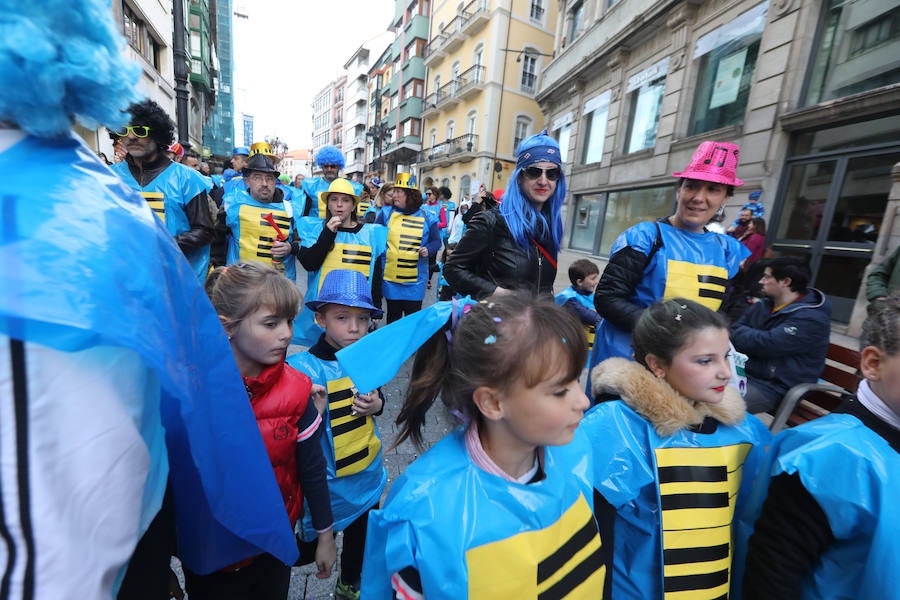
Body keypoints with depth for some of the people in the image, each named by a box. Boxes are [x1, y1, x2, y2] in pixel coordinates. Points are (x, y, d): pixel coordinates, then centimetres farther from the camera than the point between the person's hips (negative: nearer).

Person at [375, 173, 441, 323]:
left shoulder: (426, 217, 1)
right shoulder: (386, 213, 2)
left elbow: (436, 241, 8)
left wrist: (428, 250, -13)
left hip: (416, 280, 0)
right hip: (390, 277, 1)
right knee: (393, 316, 13)